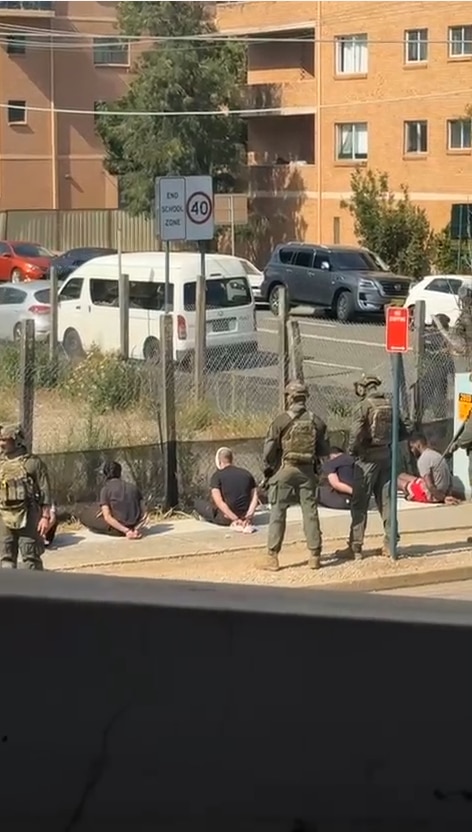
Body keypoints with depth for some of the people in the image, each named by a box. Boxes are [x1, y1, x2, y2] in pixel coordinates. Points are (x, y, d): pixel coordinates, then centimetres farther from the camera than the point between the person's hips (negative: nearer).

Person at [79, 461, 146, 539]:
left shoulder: (106, 489, -7)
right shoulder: (133, 487, 5)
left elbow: (107, 517, -17)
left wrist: (126, 531, -19)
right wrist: (136, 529, -9)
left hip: (118, 527, -4)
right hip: (134, 525, 4)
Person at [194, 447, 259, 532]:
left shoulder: (217, 476, -8)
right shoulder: (247, 474, 6)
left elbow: (219, 502, -18)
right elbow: (255, 496, -5)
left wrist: (235, 519, -20)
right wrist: (249, 515, -14)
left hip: (226, 518, -5)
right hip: (245, 514, 5)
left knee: (198, 503, 15)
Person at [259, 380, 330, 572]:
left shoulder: (281, 420, -8)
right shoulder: (316, 421, 3)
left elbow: (269, 448, -8)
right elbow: (325, 450, 5)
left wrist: (268, 468, 6)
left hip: (285, 469, -3)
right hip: (308, 471, 3)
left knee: (277, 513, 1)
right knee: (310, 512, 8)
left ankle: (272, 557, 1)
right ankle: (315, 555, 10)